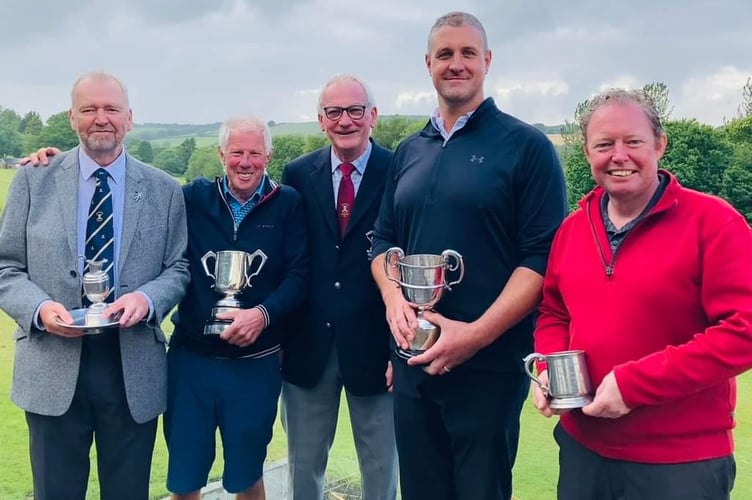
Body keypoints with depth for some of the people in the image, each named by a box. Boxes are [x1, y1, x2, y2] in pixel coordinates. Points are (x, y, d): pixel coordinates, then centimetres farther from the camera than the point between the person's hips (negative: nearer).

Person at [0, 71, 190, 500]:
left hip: (135, 371, 1)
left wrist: (147, 299, -16)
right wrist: (39, 307, -17)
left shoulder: (164, 190, 4)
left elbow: (179, 268, 5)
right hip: (53, 369, 0)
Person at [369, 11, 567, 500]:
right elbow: (384, 239, 14)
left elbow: (543, 257, -12)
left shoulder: (526, 146, -6)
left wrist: (476, 334, -20)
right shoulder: (408, 152, 11)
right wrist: (394, 299, -6)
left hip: (489, 364, -5)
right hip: (414, 359, 5)